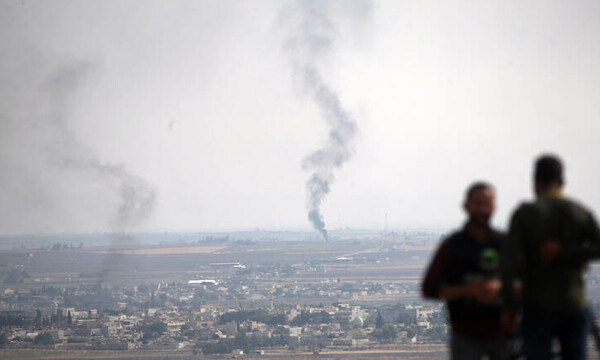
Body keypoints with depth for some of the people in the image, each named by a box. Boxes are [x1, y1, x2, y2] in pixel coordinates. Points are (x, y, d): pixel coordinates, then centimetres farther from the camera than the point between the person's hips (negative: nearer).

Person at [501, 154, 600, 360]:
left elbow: (511, 260, -15)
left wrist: (508, 306, -9)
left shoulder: (525, 214, -5)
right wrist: (563, 253, -11)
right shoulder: (582, 213, 3)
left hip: (538, 308, -3)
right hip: (574, 308, 3)